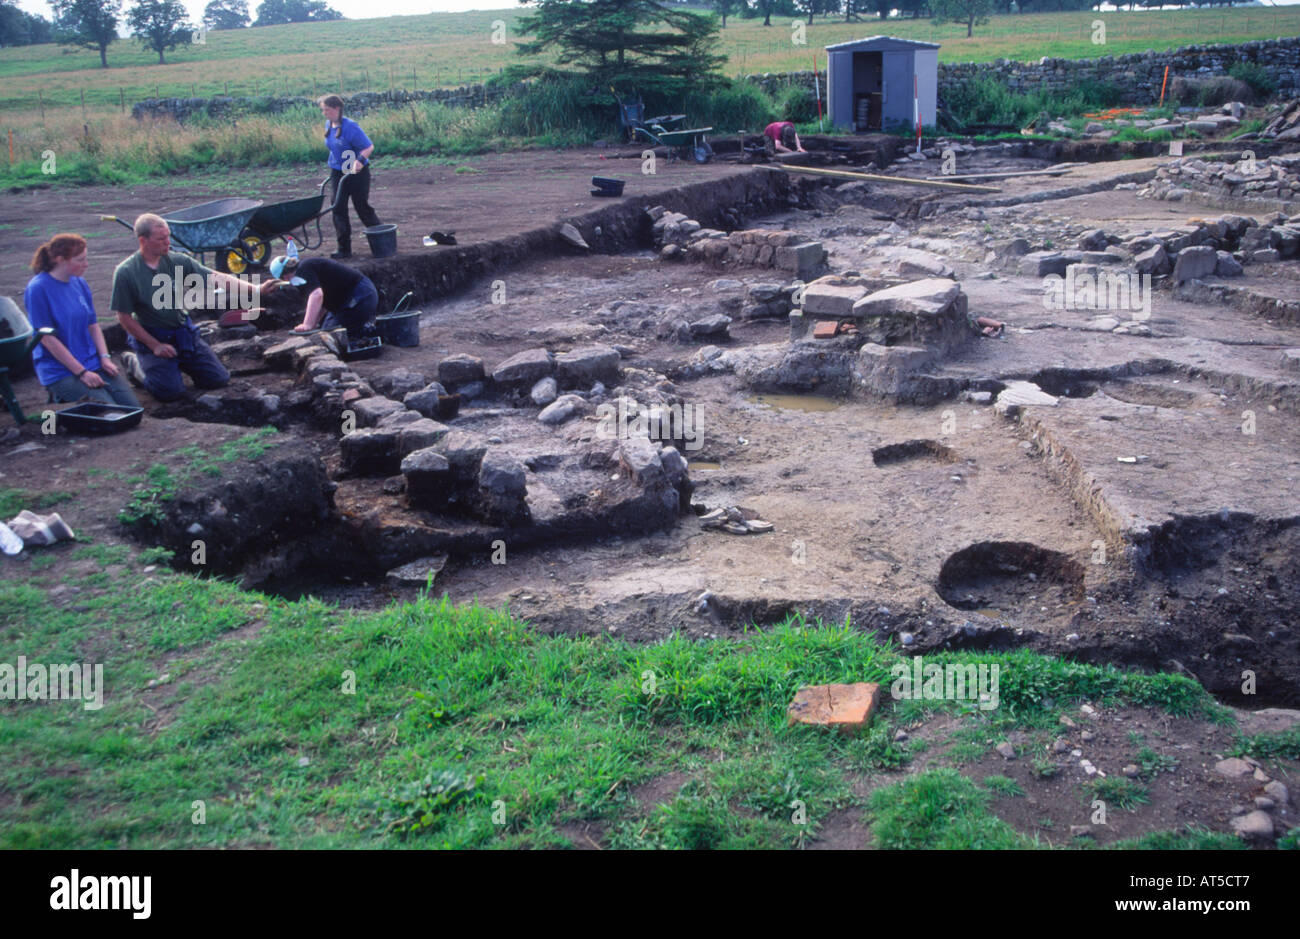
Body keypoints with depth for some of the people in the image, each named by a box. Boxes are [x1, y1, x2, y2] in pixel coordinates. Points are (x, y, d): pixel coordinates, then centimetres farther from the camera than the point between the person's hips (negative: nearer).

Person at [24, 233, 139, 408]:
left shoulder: (80, 283, 8)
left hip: (93, 362, 6)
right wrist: (82, 372, -17)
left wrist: (105, 357, -3)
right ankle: (62, 398, 5)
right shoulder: (38, 289, -13)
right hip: (60, 371, -6)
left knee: (133, 407, -9)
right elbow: (47, 338, -15)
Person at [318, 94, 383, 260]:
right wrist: (333, 168, 19)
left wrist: (360, 160, -36)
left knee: (362, 207, 3)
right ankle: (344, 249, 6)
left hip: (357, 173, -7)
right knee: (338, 209, 0)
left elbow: (369, 147, -20)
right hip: (337, 173, 7)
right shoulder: (329, 125, 5)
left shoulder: (350, 127, -18)